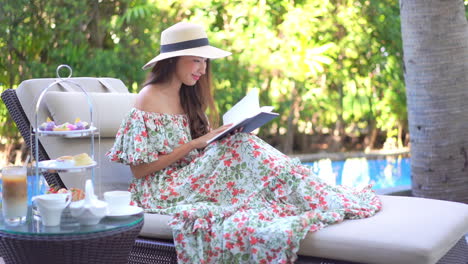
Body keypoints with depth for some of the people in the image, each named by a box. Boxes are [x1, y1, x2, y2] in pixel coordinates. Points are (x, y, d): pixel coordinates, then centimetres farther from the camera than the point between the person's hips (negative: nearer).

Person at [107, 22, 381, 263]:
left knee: (237, 146, -21)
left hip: (190, 177, 7)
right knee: (239, 148, -27)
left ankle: (323, 198, -27)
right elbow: (139, 168, -14)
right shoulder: (149, 99, -12)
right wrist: (195, 144, -18)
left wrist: (216, 137, -8)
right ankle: (319, 201, -28)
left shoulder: (185, 95, 12)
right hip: (163, 188, -7)